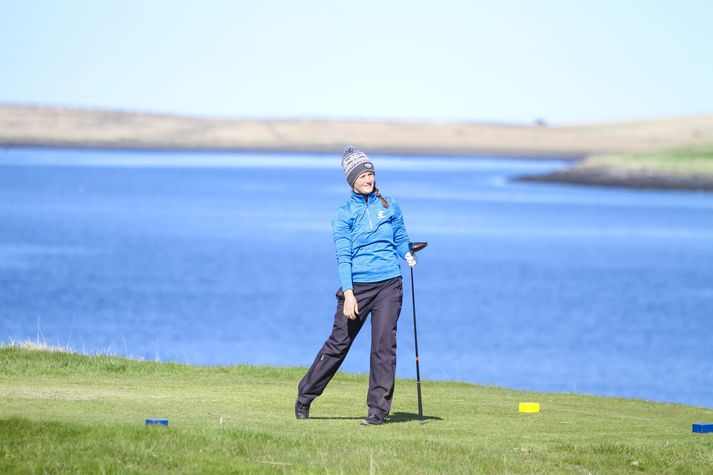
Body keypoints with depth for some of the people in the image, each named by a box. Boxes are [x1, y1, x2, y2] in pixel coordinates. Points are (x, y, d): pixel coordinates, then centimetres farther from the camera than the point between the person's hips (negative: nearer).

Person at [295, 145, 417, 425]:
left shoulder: (388, 205, 10)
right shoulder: (344, 213, 2)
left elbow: (400, 238, 19)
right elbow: (343, 256, -6)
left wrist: (407, 255, -4)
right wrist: (348, 293, -16)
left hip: (388, 285, 2)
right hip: (357, 285, -2)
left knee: (384, 344, -7)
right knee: (339, 342, 0)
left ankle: (379, 408, -3)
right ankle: (305, 397, 15)